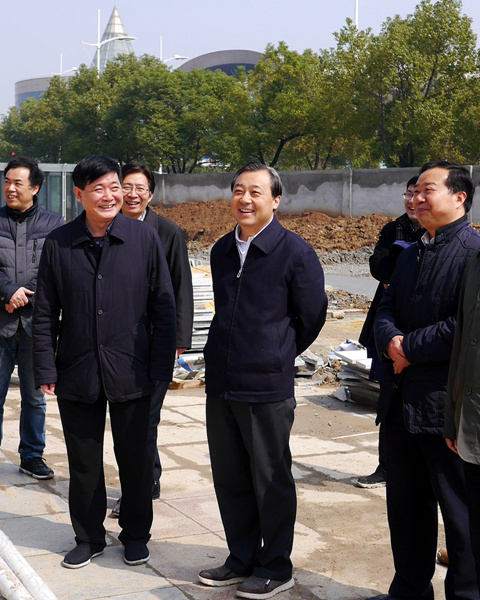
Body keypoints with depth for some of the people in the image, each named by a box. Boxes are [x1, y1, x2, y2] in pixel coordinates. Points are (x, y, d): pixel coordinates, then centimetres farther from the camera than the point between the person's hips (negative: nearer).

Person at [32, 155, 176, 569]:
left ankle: (136, 535, 30)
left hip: (131, 374, -1)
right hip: (77, 375, 1)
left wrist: (161, 367, -4)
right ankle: (88, 537, 29)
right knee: (83, 461, 12)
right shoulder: (58, 244, 0)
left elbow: (163, 307, -1)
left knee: (135, 458, 11)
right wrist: (45, 370, -2)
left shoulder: (144, 237, -3)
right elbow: (45, 313, 3)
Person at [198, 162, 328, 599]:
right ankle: (242, 559, 30)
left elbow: (312, 317, -1)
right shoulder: (222, 250, 10)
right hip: (220, 382, 6)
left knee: (271, 481, 5)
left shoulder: (295, 252, -10)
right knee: (229, 478, 14)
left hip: (267, 387, -6)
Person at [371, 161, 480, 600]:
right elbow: (387, 310, 15)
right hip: (404, 399, 8)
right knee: (404, 502, 18)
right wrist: (391, 341, -7)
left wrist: (411, 348, -15)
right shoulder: (412, 254, 16)